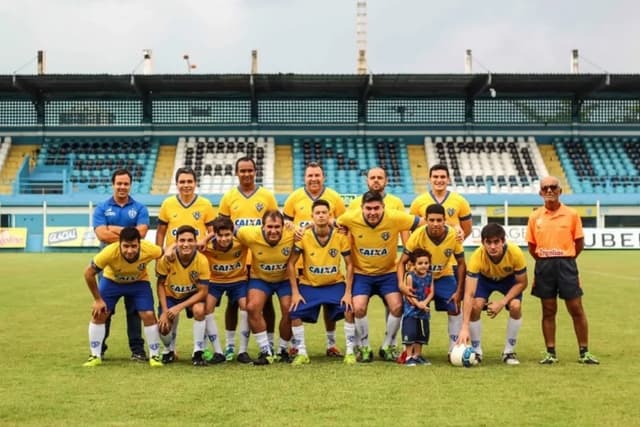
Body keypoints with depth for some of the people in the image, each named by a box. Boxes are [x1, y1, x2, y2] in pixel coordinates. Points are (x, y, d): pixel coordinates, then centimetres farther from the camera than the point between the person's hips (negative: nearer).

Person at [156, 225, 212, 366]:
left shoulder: (202, 261, -27)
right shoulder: (167, 258, -25)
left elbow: (203, 292, -21)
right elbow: (160, 285, -10)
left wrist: (179, 307, -29)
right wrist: (164, 311, -17)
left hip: (193, 295, -1)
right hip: (170, 295, 1)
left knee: (199, 310, -32)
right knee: (163, 328, -15)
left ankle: (198, 353, -16)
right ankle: (169, 351, 22)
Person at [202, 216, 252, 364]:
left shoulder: (241, 242, -28)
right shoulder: (207, 246, -27)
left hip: (238, 279, 0)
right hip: (215, 281, 0)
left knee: (246, 306, -21)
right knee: (207, 307, -20)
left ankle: (243, 351, -7)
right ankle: (218, 352, -9)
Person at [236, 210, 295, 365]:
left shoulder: (291, 235, -27)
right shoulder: (251, 234, -26)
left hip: (285, 279, 0)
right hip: (260, 278, 0)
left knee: (289, 310, -15)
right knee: (252, 307, -20)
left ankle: (283, 350, 11)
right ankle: (266, 352, -7)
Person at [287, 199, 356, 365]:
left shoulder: (341, 236, -13)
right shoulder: (304, 236, -15)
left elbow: (349, 264, -6)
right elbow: (291, 263, -7)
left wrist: (348, 292, -13)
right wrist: (295, 292, -12)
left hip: (335, 284, 0)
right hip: (309, 285, 0)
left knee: (349, 311, -19)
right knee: (295, 314, -17)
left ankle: (350, 351, -1)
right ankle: (302, 353, 2)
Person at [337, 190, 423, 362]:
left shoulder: (395, 218, -20)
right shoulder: (350, 218, -18)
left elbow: (425, 225, -11)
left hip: (388, 272, 0)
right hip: (361, 273, 0)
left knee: (397, 306, -14)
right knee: (359, 308, -17)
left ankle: (387, 346, 11)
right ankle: (365, 347, 7)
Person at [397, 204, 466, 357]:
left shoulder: (454, 235, -24)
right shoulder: (418, 235, -27)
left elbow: (461, 264, -9)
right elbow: (402, 262, -19)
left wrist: (459, 291, -11)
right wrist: (401, 284, -35)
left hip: (444, 276, 1)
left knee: (455, 309, -6)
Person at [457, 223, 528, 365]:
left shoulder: (516, 253, -36)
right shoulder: (477, 257, -38)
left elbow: (522, 283, -19)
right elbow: (469, 294, -40)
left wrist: (502, 303, -31)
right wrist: (465, 327, -47)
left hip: (509, 279, 0)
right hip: (484, 278, 0)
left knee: (515, 306, -24)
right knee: (475, 306, -24)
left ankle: (509, 352, -3)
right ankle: (476, 352, -3)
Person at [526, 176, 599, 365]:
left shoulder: (571, 214, -1)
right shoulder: (535, 217, 4)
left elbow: (579, 244, 4)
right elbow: (531, 246, 10)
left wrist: (565, 259, 5)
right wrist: (545, 261, 7)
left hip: (566, 265, -1)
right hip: (543, 267, 2)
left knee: (576, 309, 1)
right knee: (548, 310, 7)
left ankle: (584, 352, 10)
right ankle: (550, 353, 14)